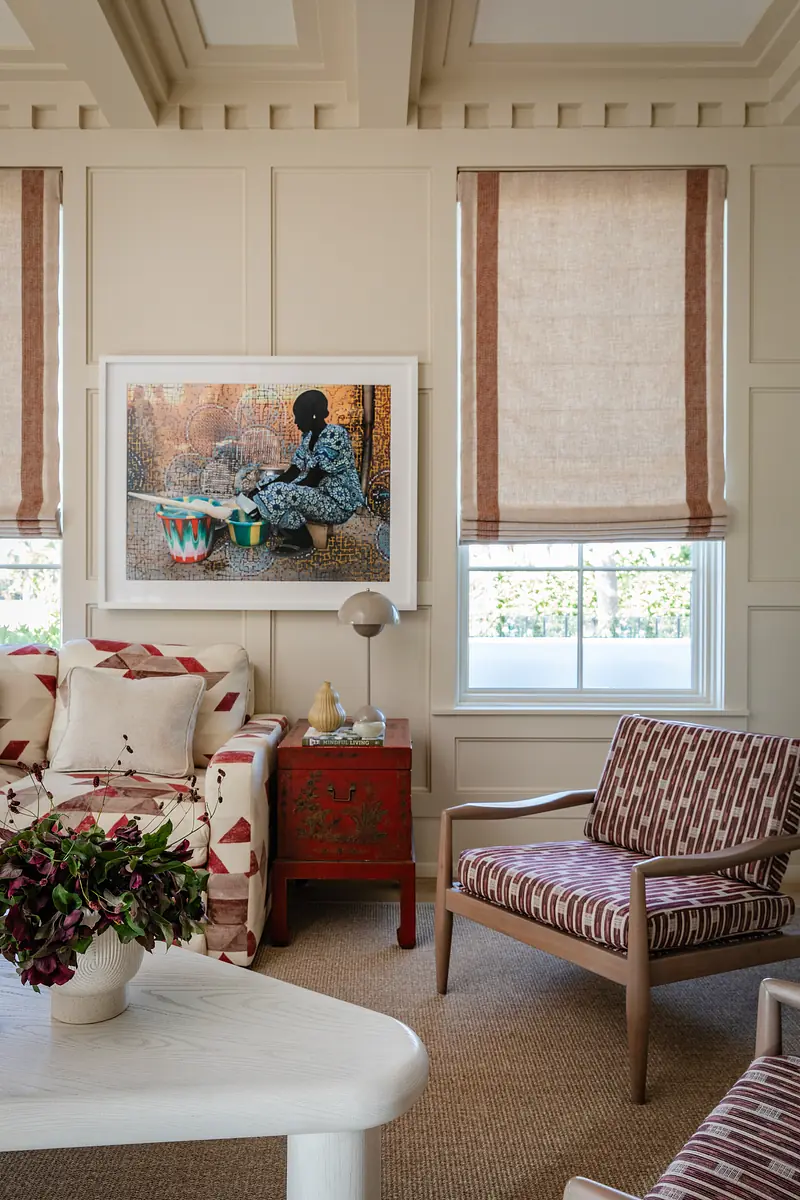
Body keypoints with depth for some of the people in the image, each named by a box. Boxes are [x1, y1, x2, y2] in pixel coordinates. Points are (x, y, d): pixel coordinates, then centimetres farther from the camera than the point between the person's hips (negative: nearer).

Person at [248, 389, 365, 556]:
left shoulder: (334, 435, -20)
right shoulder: (308, 436, 8)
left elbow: (312, 480, -22)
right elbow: (293, 473, 6)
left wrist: (269, 493, -17)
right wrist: (262, 488, -8)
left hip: (339, 503, -9)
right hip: (319, 495, 9)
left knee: (277, 495, -25)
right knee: (269, 487, 6)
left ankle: (302, 539, -4)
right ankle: (296, 535, 5)